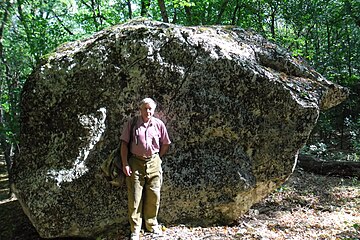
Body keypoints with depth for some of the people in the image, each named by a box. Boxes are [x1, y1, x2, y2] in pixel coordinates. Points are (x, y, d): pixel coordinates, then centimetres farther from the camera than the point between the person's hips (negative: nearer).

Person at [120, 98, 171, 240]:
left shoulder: (158, 124, 3)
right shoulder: (131, 124, -1)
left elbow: (165, 144, 12)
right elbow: (124, 144, -2)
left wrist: (157, 158, 10)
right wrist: (125, 164, -8)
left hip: (153, 163, 2)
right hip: (135, 162, -2)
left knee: (154, 196, 7)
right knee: (135, 197, 1)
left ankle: (151, 224, 26)